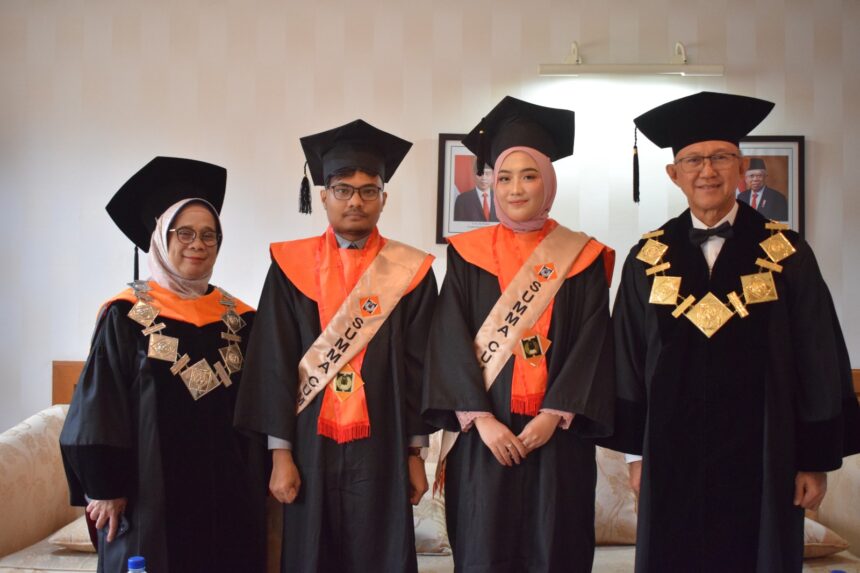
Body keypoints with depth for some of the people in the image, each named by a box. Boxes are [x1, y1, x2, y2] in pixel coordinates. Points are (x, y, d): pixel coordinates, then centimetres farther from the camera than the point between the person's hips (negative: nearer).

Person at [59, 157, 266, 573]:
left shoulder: (237, 318, 6)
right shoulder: (126, 317, -5)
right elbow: (98, 409, -6)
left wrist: (257, 482, 7)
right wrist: (104, 487, -10)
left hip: (227, 490, 4)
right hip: (150, 491, -3)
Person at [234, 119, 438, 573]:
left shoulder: (410, 272, 2)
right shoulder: (291, 266, 1)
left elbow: (419, 366, 3)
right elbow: (274, 364, -1)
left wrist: (415, 454, 2)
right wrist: (280, 453, -5)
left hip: (381, 449, 0)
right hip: (311, 446, 0)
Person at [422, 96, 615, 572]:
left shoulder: (583, 257, 6)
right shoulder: (468, 254, 5)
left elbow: (592, 345, -1)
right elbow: (451, 343, -1)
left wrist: (554, 415, -12)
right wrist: (481, 418, -12)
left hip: (557, 435, 0)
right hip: (483, 436, 0)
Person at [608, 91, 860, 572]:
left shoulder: (786, 255, -3)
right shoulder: (648, 260, 2)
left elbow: (820, 364, -1)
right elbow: (629, 362, 6)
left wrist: (817, 460, -2)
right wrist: (637, 452, 5)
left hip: (762, 459, -1)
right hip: (673, 463, 1)